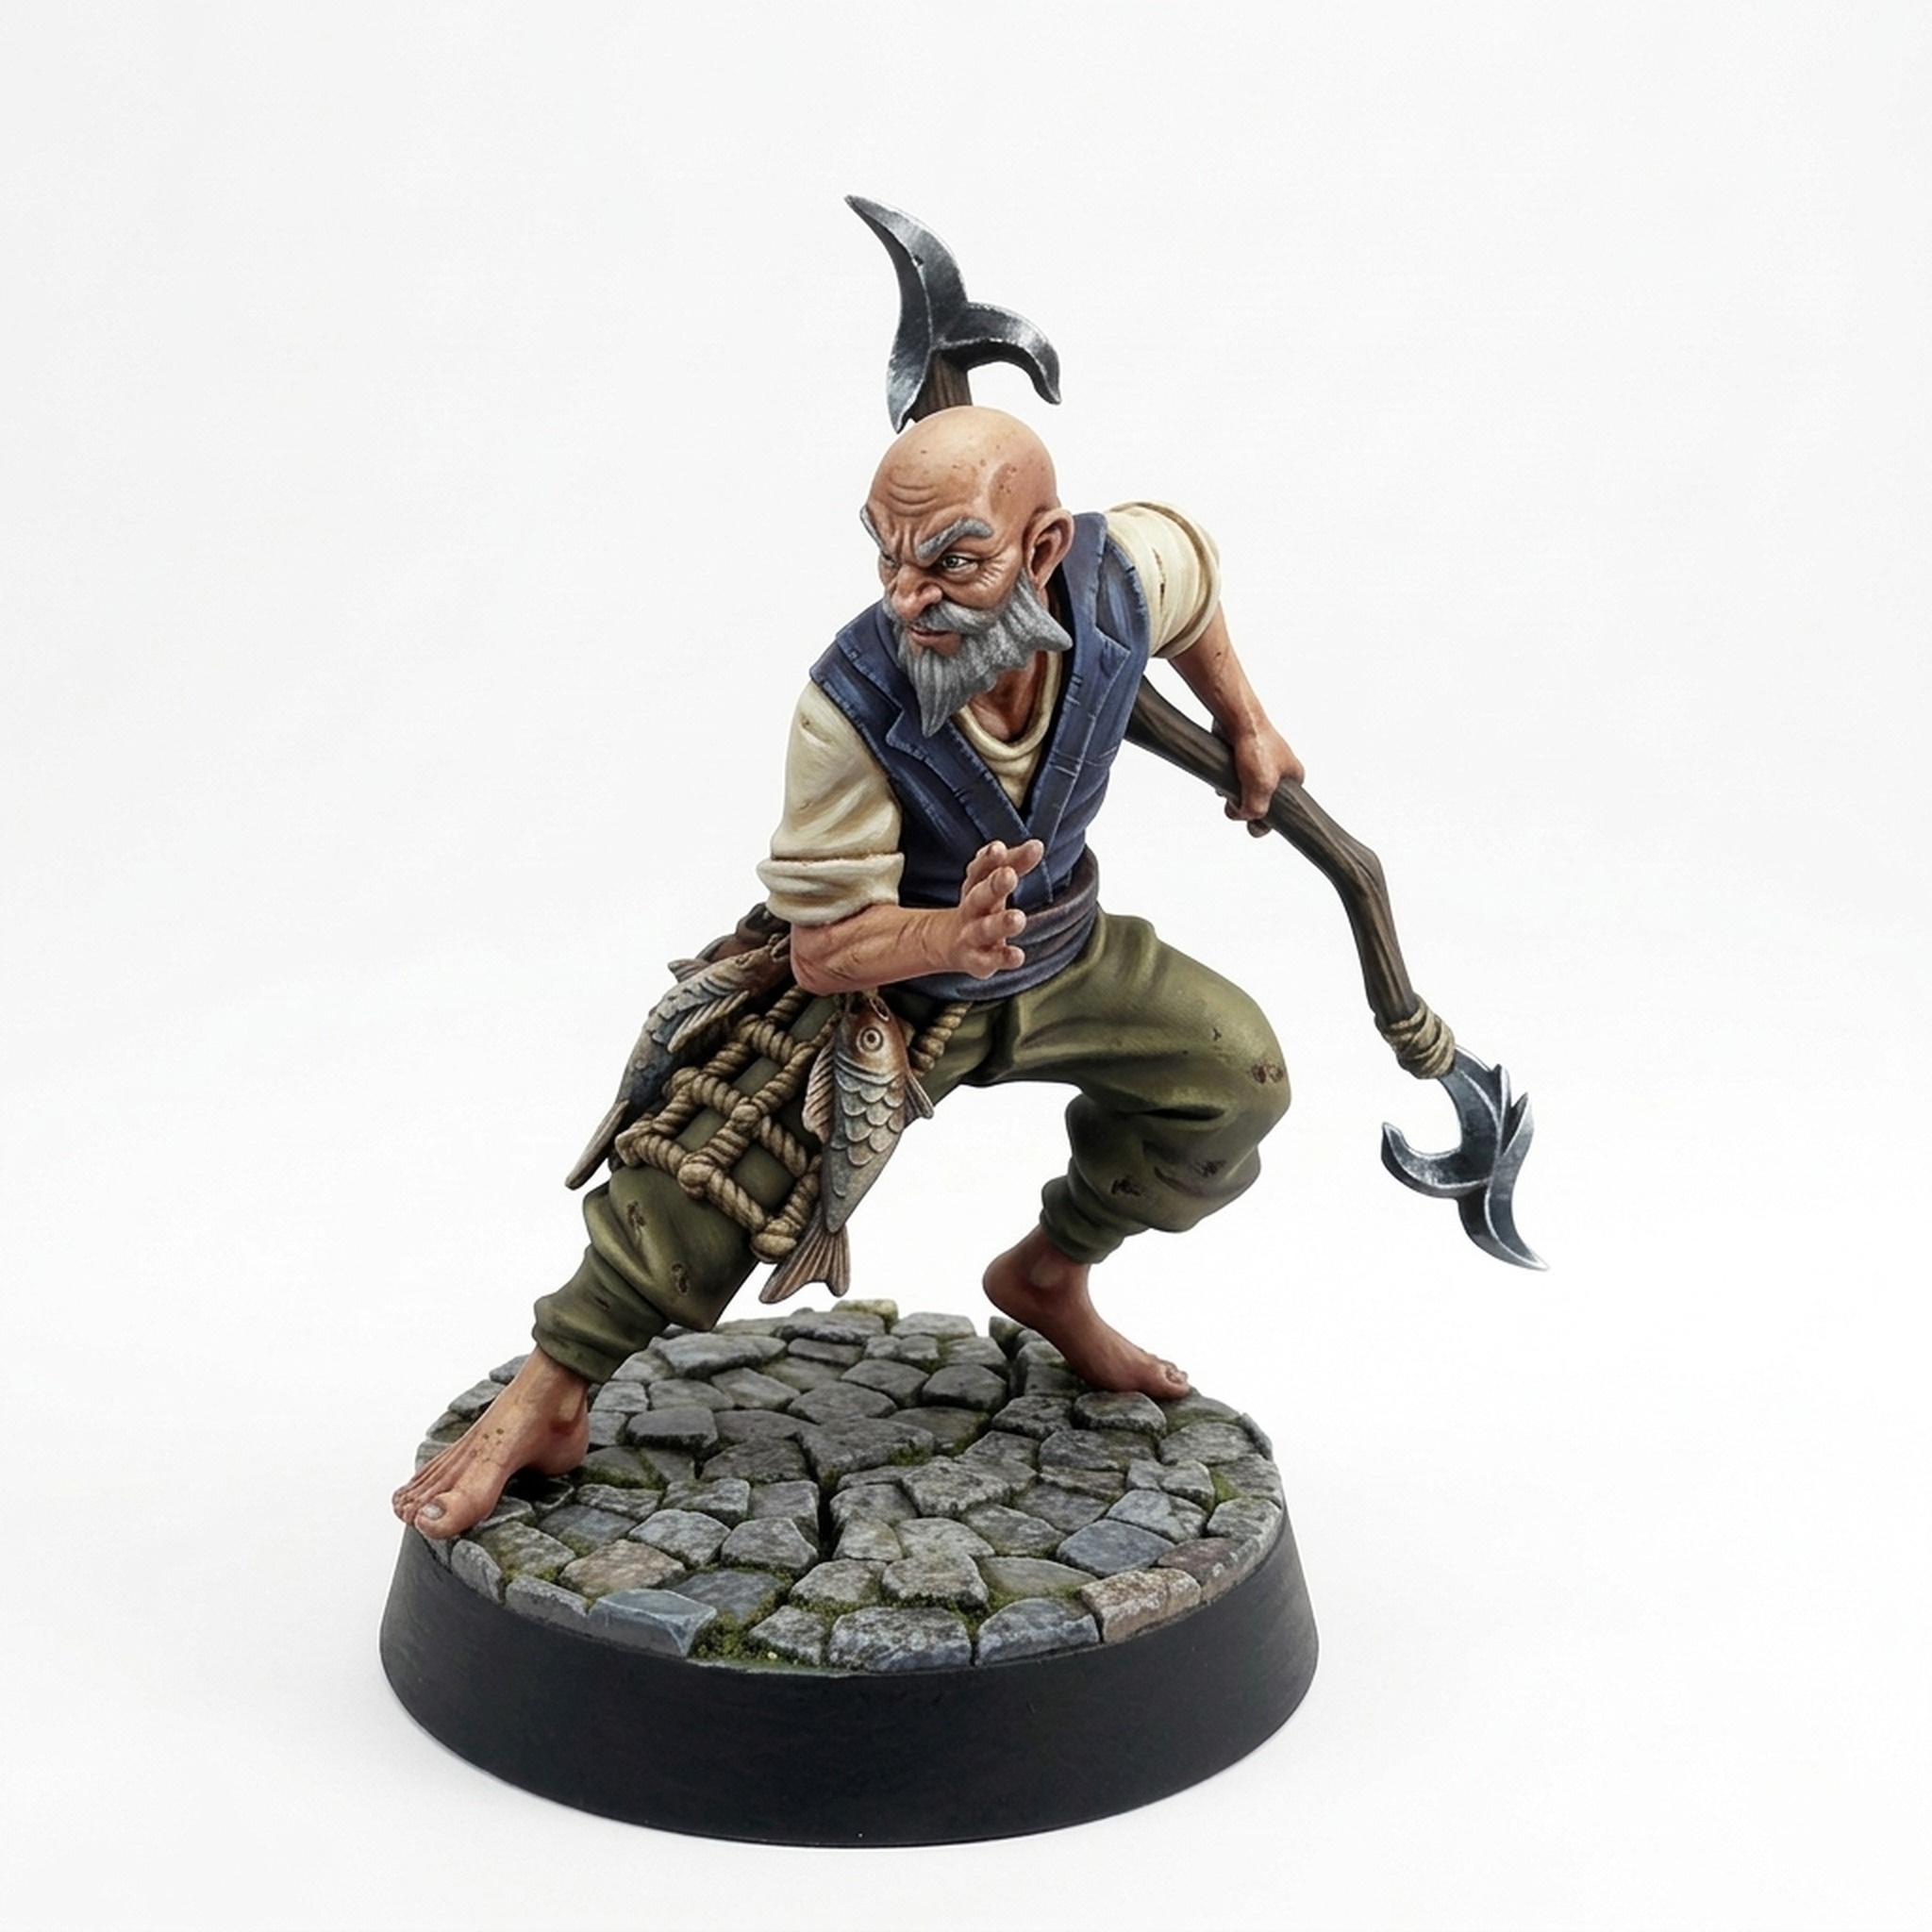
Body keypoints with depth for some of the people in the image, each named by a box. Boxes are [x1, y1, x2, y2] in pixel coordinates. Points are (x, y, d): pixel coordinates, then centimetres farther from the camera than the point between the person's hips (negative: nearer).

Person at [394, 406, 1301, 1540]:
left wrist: (1246, 725, 10)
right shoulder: (849, 710, -37)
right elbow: (823, 949, -29)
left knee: (1236, 1073, 0)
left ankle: (1051, 1274, 23)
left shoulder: (1125, 575, -26)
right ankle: (548, 1401, -3)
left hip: (1060, 953, 5)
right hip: (886, 981, -5)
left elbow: (1192, 564, 3)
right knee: (711, 1180, -21)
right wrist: (949, 937, -49)